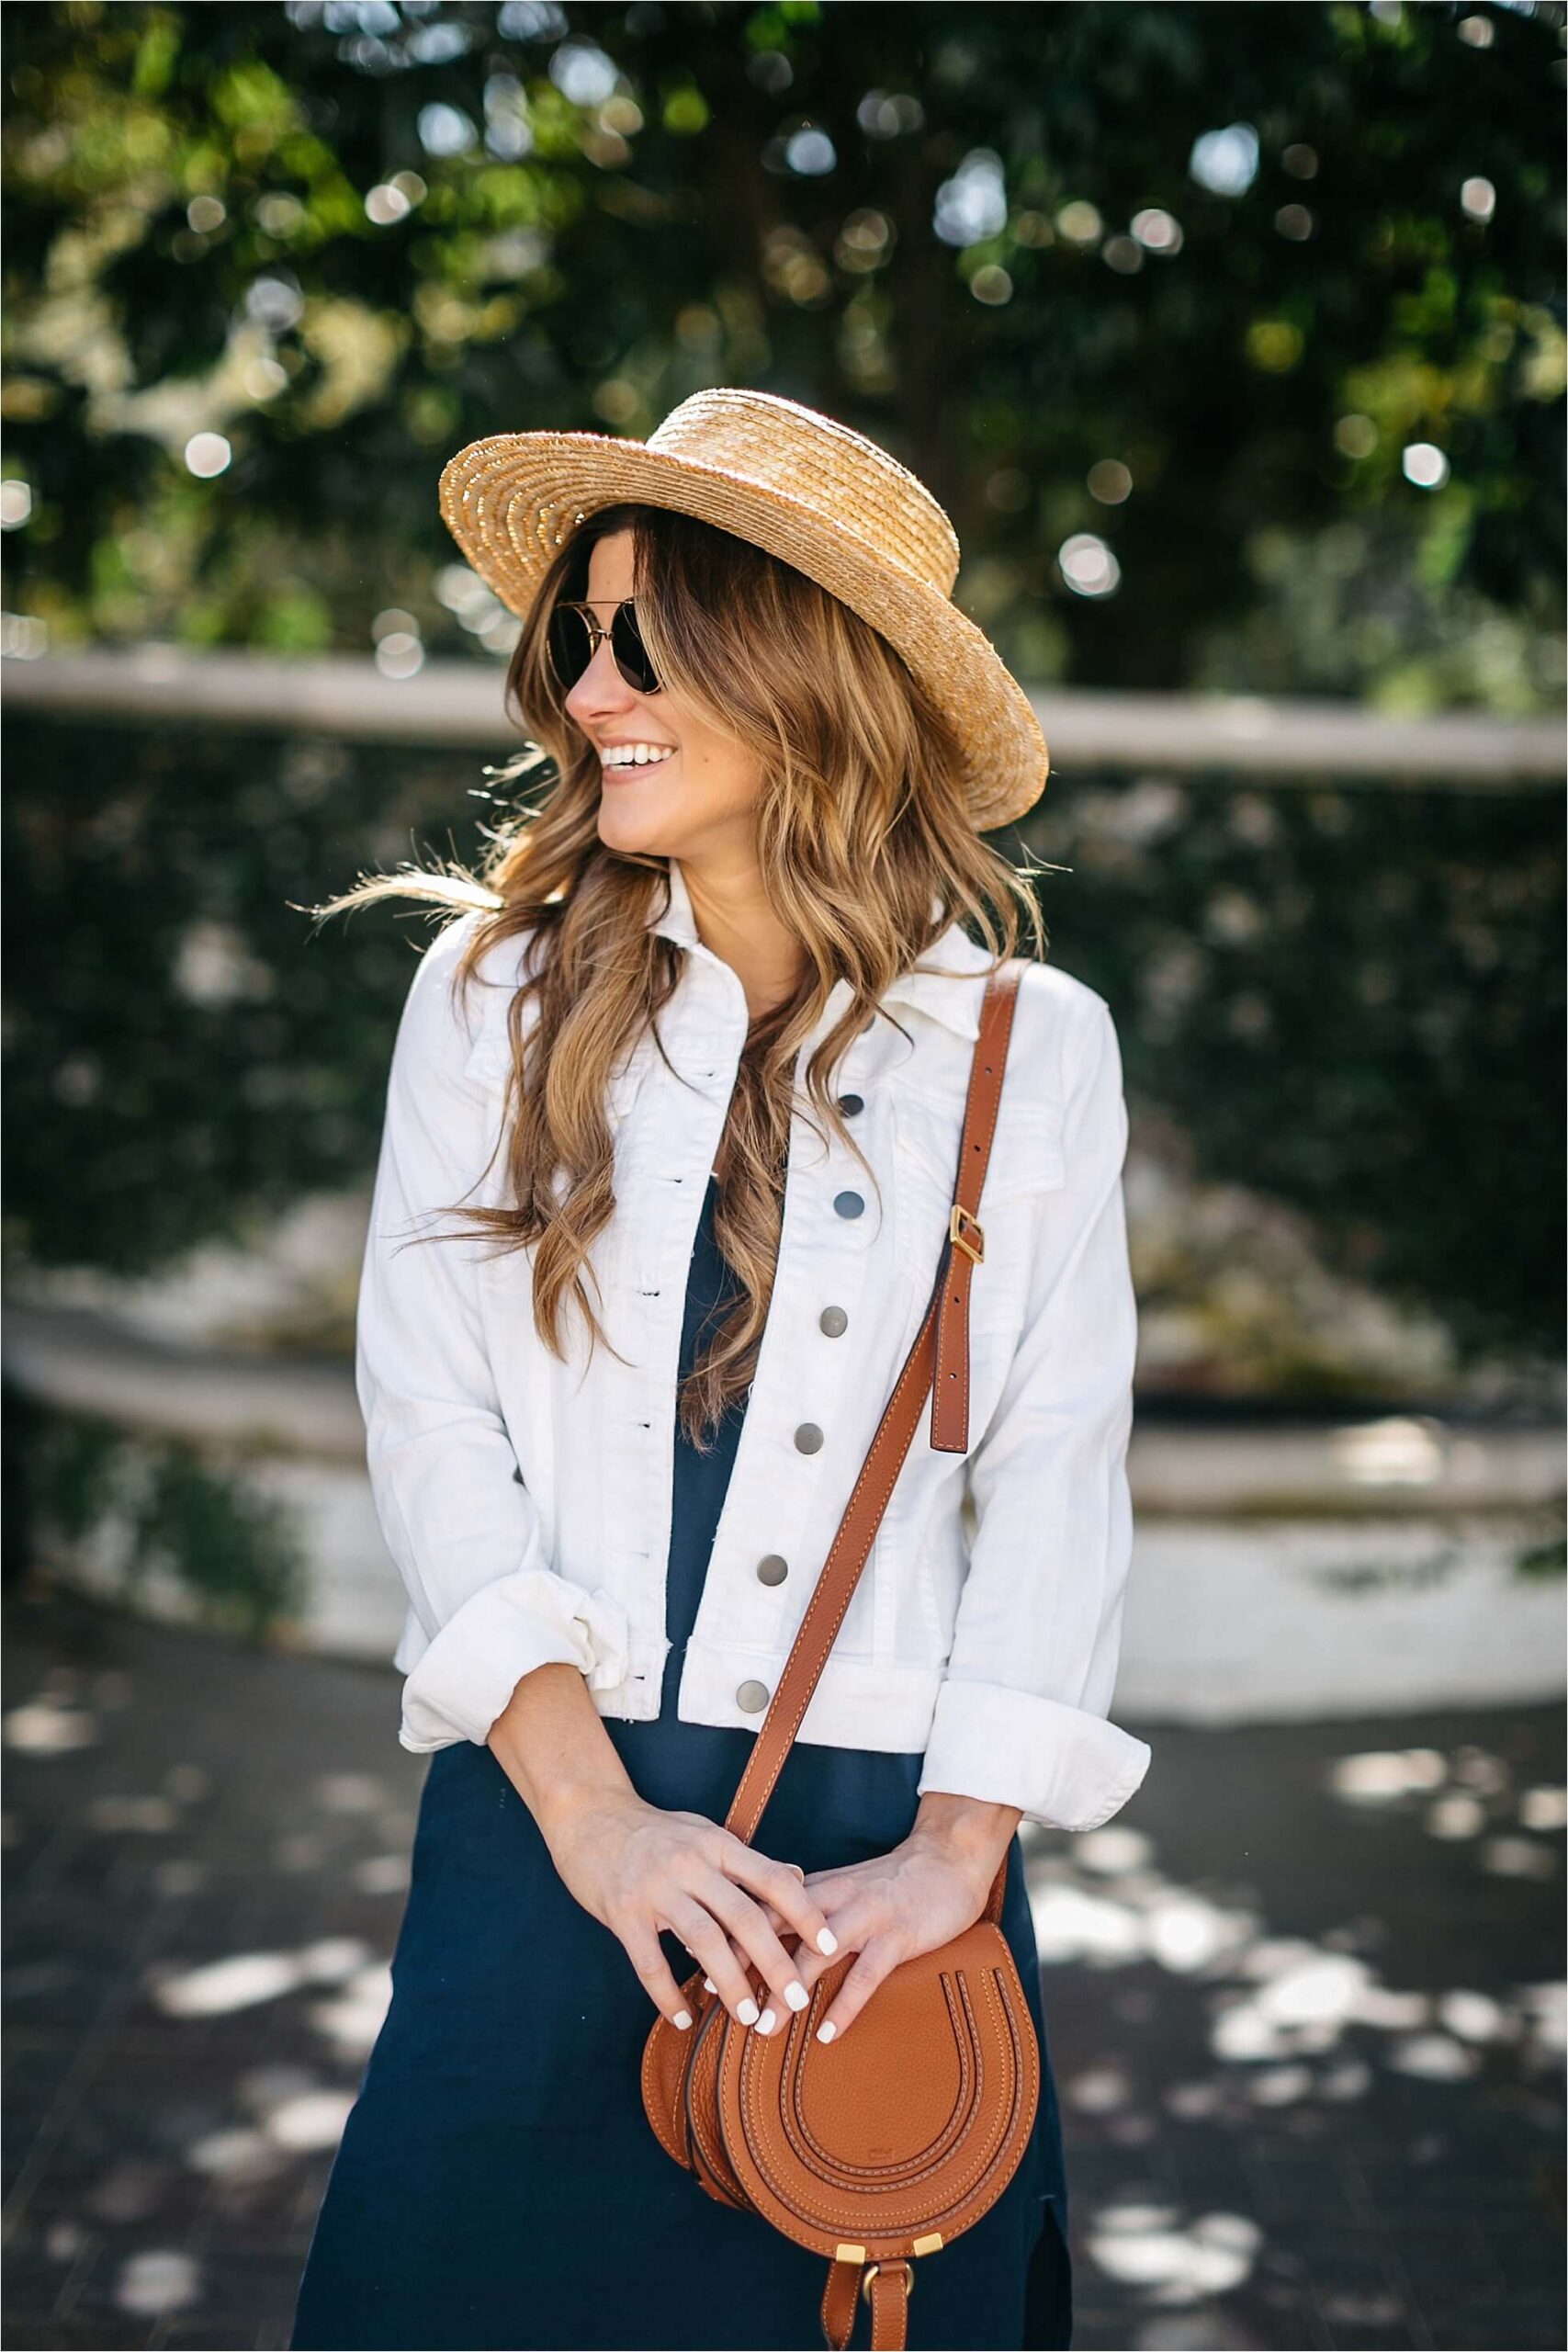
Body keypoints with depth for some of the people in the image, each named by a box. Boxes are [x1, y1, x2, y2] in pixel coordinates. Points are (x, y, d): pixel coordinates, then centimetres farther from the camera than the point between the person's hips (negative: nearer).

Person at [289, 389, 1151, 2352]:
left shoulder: (1029, 1046, 3)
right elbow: (428, 1404, -3)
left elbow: (1059, 1467, 0)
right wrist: (590, 1811, -12)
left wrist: (954, 1848, -10)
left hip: (880, 1850, 0)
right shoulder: (493, 993, 4)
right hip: (540, 1822, 1)